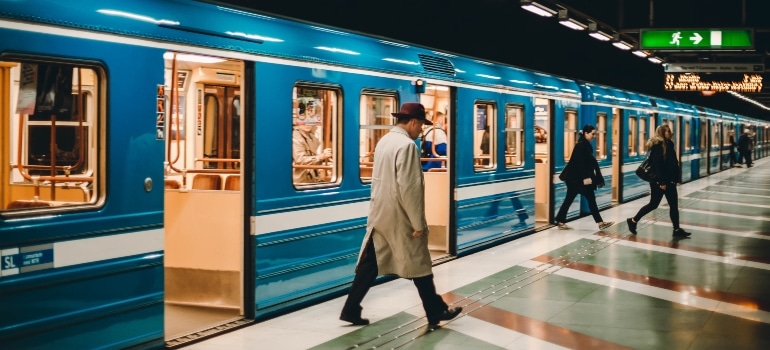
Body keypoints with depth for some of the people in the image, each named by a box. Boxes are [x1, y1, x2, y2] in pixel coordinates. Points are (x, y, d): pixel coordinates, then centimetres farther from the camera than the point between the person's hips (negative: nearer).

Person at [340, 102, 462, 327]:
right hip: (399, 218, -8)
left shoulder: (384, 141, 9)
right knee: (420, 266, 6)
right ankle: (436, 312, 18)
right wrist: (418, 223, -17)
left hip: (380, 215, 8)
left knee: (369, 264, 10)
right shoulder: (407, 145, -18)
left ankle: (351, 310, 11)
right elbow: (409, 188, -22)